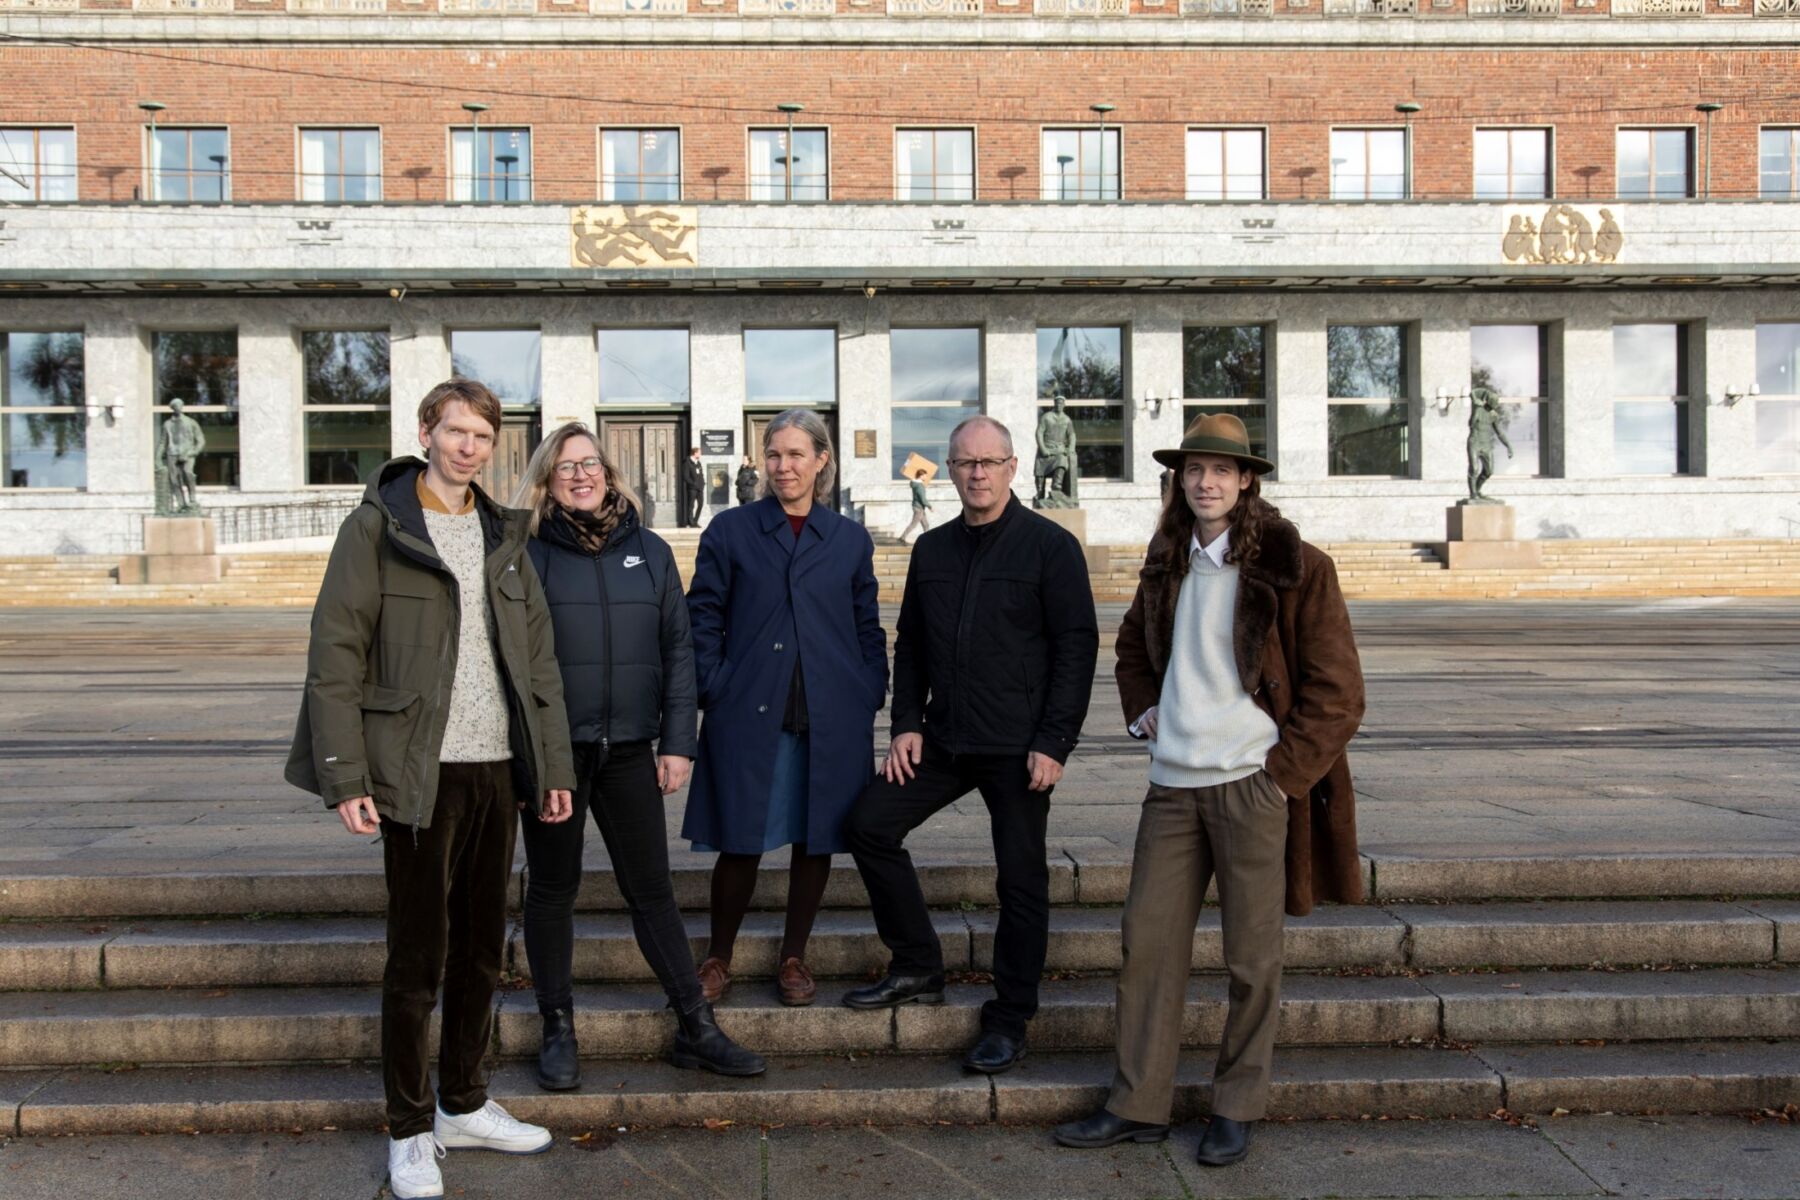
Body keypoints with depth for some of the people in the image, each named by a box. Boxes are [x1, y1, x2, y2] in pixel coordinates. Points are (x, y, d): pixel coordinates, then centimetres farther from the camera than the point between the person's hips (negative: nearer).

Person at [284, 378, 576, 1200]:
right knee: (419, 956, 3)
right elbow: (334, 654, -8)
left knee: (482, 949, 14)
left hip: (497, 768, 5)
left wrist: (554, 764, 9)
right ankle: (410, 1132, 18)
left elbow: (537, 658, 13)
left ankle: (465, 1106, 30)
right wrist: (344, 779, -14)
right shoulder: (376, 528, -3)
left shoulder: (503, 536, 13)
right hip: (418, 771, -5)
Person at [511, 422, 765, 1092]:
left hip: (630, 751, 2)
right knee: (552, 890, 10)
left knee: (652, 891, 7)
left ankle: (695, 1030, 15)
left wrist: (677, 743, 1)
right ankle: (558, 1032, 22)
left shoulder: (649, 551, 7)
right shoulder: (527, 554, -1)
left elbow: (677, 651, 7)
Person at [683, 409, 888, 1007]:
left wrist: (870, 695, 3)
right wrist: (713, 689, -6)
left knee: (816, 842, 8)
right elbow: (703, 619, 4)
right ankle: (719, 957, 23)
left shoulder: (851, 540, 10)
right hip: (748, 713, -2)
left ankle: (793, 958, 26)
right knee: (741, 844, 2)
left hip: (832, 721, 2)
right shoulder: (730, 531, 5)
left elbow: (868, 628, 14)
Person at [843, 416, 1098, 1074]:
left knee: (1021, 878, 2)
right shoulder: (932, 549, 11)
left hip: (1019, 747, -5)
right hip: (942, 740, 6)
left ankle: (1009, 1020, 17)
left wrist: (1054, 742, -14)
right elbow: (909, 643, 16)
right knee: (869, 824, -1)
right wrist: (906, 723, 5)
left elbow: (1077, 647, -7)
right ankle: (918, 969, 14)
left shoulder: (1050, 545, -5)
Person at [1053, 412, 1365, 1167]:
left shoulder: (1294, 567, -5)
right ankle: (1138, 1106, 17)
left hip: (1254, 784, -5)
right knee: (1148, 941, 6)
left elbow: (1337, 692, -5)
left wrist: (1283, 772, -9)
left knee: (1251, 958, 5)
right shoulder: (1167, 566, 11)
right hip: (1173, 784, 5)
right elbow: (1133, 647, 29)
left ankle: (1237, 1109, 21)